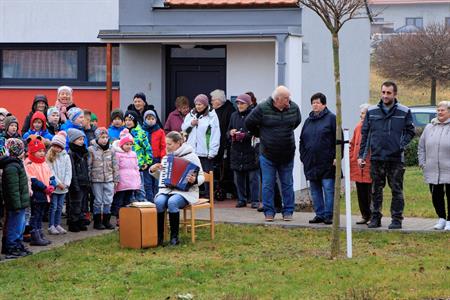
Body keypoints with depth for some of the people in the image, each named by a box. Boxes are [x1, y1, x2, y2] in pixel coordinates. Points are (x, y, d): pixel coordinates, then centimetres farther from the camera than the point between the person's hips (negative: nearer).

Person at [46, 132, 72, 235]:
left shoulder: (66, 157, 4)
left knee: (60, 207, 10)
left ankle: (57, 225, 19)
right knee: (53, 206, -2)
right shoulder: (49, 157, -6)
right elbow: (50, 171, -10)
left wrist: (66, 183, -8)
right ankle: (51, 226, 4)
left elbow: (68, 171, 3)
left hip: (63, 187, 4)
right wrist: (58, 183, -14)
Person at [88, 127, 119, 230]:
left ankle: (106, 221, 15)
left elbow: (115, 166, 12)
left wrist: (116, 179, 10)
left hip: (109, 180, 3)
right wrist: (88, 179, -7)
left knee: (108, 201, 5)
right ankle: (97, 222, 10)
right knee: (98, 201, 2)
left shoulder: (111, 150, 7)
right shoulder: (91, 150, -4)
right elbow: (88, 165, -4)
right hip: (96, 180, -3)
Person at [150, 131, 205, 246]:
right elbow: (161, 177, 26)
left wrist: (194, 180, -25)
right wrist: (153, 171, 6)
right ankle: (159, 236, -22)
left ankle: (174, 236, -24)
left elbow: (201, 177, -2)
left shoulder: (191, 156, -1)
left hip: (185, 191, -4)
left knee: (172, 202, -36)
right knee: (159, 202, -29)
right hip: (167, 190, 4)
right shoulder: (166, 157, 15)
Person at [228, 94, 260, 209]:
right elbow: (228, 131, 19)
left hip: (251, 151, -6)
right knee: (238, 178, 9)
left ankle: (255, 200, 6)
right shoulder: (234, 115, 11)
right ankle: (241, 199, 18)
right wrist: (231, 132, -4)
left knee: (253, 178, -1)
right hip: (237, 151, 6)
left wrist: (244, 135, -19)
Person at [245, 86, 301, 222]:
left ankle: (288, 211, 17)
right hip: (267, 155, -2)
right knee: (268, 185, 1)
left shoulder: (294, 108, -3)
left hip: (287, 155, 2)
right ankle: (269, 212, 10)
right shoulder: (262, 108, -13)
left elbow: (297, 122, 19)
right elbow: (249, 123, 0)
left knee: (287, 184, 8)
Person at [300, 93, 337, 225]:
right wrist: (303, 157, 12)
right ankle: (319, 214, 13)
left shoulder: (331, 118, 0)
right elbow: (302, 140, 22)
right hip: (311, 163, 6)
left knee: (328, 188, -6)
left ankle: (328, 215, -2)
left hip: (327, 162, -6)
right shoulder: (308, 121, 17)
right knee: (315, 190, 7)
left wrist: (336, 157, -11)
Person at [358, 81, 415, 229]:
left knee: (397, 190, 3)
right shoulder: (372, 111, 5)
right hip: (376, 157, 2)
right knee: (376, 190, 8)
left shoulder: (404, 112, 1)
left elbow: (410, 132, 9)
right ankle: (375, 217, 15)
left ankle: (397, 219, 9)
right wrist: (361, 155, 2)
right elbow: (365, 134, 7)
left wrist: (401, 145, -6)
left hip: (396, 158, -2)